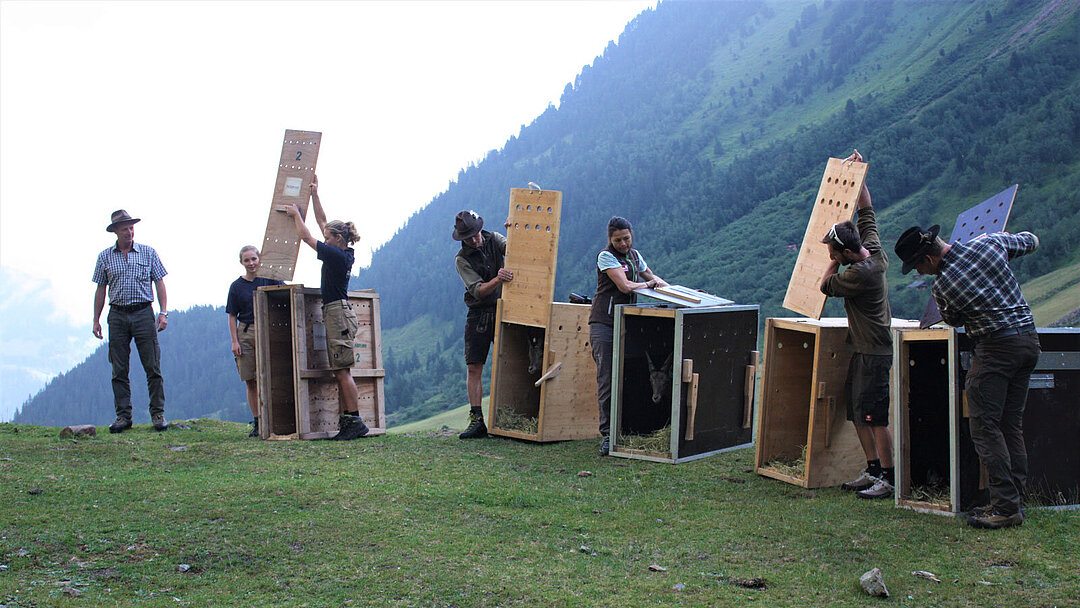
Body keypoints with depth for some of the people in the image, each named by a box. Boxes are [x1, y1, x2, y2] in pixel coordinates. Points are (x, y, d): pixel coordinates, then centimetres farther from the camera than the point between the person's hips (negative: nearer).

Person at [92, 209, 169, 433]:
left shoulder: (148, 253, 7)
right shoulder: (105, 257, 10)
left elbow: (159, 283, 6)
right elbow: (100, 290, 13)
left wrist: (163, 313, -4)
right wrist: (96, 320, 8)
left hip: (143, 314, -1)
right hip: (117, 315, 1)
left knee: (153, 367, -4)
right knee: (119, 370, 2)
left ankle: (158, 413, 2)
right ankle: (123, 416, 7)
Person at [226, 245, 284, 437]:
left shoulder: (269, 279, 4)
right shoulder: (237, 286, 8)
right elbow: (232, 317, 9)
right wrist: (234, 341, 0)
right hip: (245, 333, 2)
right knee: (251, 382, 2)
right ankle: (257, 423, 8)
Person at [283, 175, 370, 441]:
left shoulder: (336, 255, -13)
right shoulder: (345, 254, 12)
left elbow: (307, 237, -5)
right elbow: (323, 222, 22)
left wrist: (296, 213, 9)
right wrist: (314, 194, 25)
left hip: (337, 313, -10)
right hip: (338, 313, 10)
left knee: (342, 371, -10)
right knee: (340, 373, 7)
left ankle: (355, 421, -11)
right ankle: (346, 423, 7)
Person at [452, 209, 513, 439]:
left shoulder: (493, 239, 3)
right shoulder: (462, 259, -4)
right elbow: (478, 290, -17)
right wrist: (497, 279, -36)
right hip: (478, 314, 0)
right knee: (473, 368, -4)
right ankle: (477, 421, -1)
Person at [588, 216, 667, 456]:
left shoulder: (634, 255, 15)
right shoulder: (606, 256, -7)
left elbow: (652, 277, 31)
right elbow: (625, 286, -16)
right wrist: (649, 284, 0)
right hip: (604, 325, -6)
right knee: (606, 380, -9)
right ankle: (607, 434, -7)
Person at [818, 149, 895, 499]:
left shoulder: (860, 273, -23)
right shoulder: (874, 249, 3)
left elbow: (827, 285, -9)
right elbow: (866, 212, 16)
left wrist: (836, 260, -2)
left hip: (873, 352, -10)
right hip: (864, 349, 10)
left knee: (874, 416, -8)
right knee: (856, 412, 12)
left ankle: (889, 480, -4)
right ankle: (873, 471, 18)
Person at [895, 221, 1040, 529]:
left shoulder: (941, 286, -12)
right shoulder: (991, 242, 1)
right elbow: (1031, 242, 19)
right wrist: (1011, 238, 38)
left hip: (997, 347, -7)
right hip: (1030, 340, 7)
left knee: (984, 424, -3)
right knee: (1011, 425, 12)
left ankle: (1006, 506, -8)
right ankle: (1015, 501, 14)